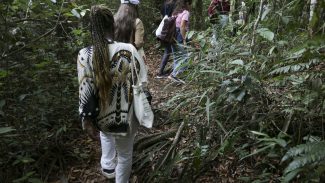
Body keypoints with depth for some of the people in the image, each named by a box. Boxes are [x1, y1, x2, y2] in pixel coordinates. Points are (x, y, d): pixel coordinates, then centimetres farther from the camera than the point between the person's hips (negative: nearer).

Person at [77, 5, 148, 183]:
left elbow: (85, 92, -12)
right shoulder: (129, 50, -19)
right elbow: (142, 83, -12)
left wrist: (87, 121, 2)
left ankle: (108, 166, 43)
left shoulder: (85, 55, -18)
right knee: (125, 154, 23)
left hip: (101, 117, 2)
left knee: (106, 132, 40)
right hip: (126, 116, -1)